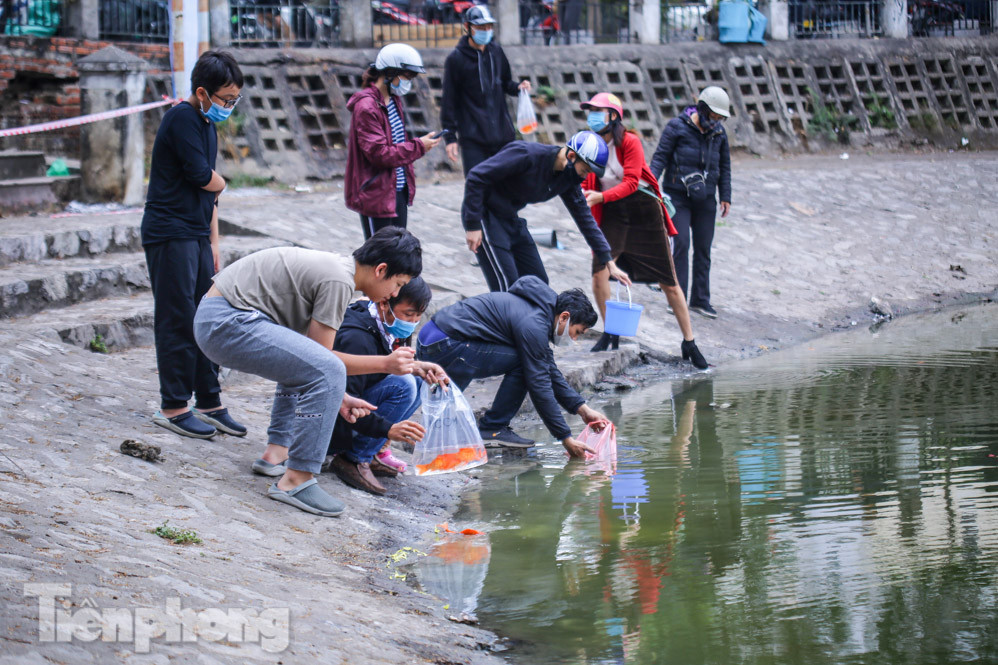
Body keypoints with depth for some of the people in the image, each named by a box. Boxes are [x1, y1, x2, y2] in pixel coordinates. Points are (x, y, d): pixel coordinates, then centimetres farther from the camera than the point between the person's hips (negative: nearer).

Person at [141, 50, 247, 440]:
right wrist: (221, 184, 3)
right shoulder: (182, 119, -13)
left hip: (197, 235, 9)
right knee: (178, 322, -5)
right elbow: (202, 176, -19)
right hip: (170, 235, -9)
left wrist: (213, 241, 17)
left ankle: (209, 402, 16)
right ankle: (172, 407, 2)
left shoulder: (206, 125, 16)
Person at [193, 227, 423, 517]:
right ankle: (295, 481, -16)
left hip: (218, 317, 11)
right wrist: (384, 364, -7)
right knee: (329, 372, -21)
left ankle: (276, 452, 23)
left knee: (300, 363, 32)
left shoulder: (335, 266, 16)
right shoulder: (339, 281, -14)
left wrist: (336, 396, 16)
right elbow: (323, 358, -10)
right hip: (227, 324, -11)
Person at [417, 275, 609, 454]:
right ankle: (493, 428, -3)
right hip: (445, 345, -11)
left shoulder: (538, 312, 14)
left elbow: (551, 373, 21)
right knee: (522, 363, -14)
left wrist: (582, 408, 14)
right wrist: (566, 438, -13)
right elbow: (539, 386, -17)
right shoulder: (533, 324, -18)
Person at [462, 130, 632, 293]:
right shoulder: (527, 155, -26)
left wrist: (609, 262, 5)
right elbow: (476, 177, -25)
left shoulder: (567, 177, -2)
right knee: (506, 287, -16)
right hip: (486, 217, -8)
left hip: (511, 219, 8)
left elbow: (585, 218, 8)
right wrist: (472, 225, -23)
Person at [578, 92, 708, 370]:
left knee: (668, 281, 3)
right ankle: (610, 333, 4)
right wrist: (582, 195, -20)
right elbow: (585, 183, 3)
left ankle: (689, 343, 14)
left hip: (644, 210, -4)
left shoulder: (629, 142, -15)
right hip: (612, 213, 4)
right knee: (599, 271, -16)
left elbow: (630, 182, -23)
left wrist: (601, 196, -36)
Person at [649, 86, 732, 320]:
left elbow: (724, 166, 16)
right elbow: (660, 157, -7)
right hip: (678, 197, -4)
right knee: (681, 244, -12)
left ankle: (700, 300, 13)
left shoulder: (718, 133, 6)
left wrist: (726, 197, 12)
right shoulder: (677, 127, -7)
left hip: (705, 200, 4)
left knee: (703, 249, 5)